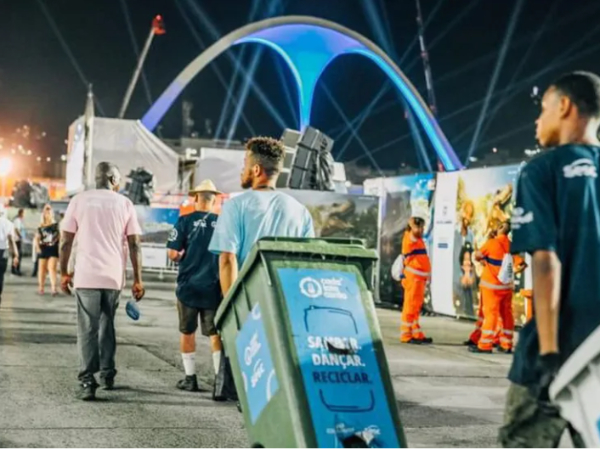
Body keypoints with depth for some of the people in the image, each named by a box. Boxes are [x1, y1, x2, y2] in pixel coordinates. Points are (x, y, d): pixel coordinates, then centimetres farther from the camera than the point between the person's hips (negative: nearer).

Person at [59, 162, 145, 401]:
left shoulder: (79, 200, 5)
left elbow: (66, 241, 2)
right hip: (114, 276, 1)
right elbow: (134, 245, 2)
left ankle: (87, 381, -11)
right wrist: (137, 280, 6)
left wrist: (64, 272, 11)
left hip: (86, 275, -1)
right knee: (107, 325, 19)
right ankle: (107, 374, 21)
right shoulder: (124, 203, 6)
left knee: (87, 329, 0)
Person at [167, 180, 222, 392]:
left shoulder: (186, 221, -7)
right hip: (214, 288, 1)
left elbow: (173, 254, -11)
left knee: (187, 332, 11)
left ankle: (190, 378, 14)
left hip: (189, 286, -1)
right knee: (215, 333, 8)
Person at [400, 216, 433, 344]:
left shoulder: (417, 240, 19)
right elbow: (415, 231, -32)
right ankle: (406, 336, -4)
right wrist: (412, 223, -13)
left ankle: (417, 335, 17)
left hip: (419, 278, 10)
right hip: (413, 277, -10)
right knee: (410, 306, -7)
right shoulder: (409, 238, -10)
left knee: (416, 307, 12)